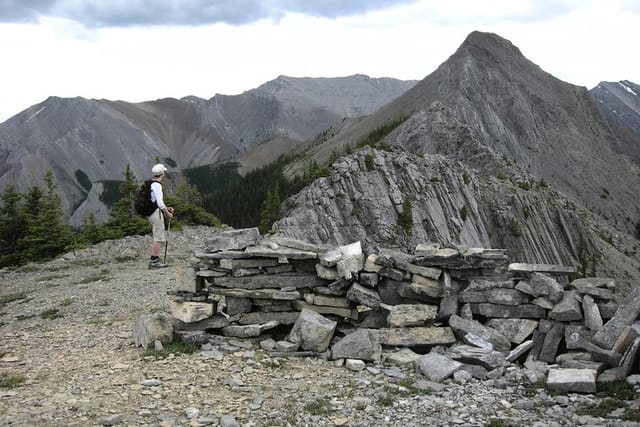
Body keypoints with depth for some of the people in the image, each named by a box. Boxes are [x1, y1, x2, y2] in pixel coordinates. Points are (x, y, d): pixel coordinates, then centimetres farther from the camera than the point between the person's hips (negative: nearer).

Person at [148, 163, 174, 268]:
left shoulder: (152, 184, 17)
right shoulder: (157, 185, -14)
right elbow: (159, 202, -19)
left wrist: (166, 208, 19)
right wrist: (168, 213, -10)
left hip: (153, 213, 10)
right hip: (157, 213, -10)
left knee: (162, 239, 15)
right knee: (159, 239, -8)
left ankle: (154, 260, 16)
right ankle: (154, 261, -8)